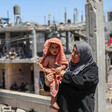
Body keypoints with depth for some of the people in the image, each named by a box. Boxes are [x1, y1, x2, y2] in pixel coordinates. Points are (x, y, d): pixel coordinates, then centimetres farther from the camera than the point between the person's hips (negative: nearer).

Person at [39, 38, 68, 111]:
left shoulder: (61, 57, 5)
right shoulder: (48, 58, -4)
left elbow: (64, 65, 4)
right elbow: (43, 66, 2)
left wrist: (60, 68, -16)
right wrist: (49, 70, -14)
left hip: (59, 75, 5)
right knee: (54, 86, -25)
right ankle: (54, 103, -18)